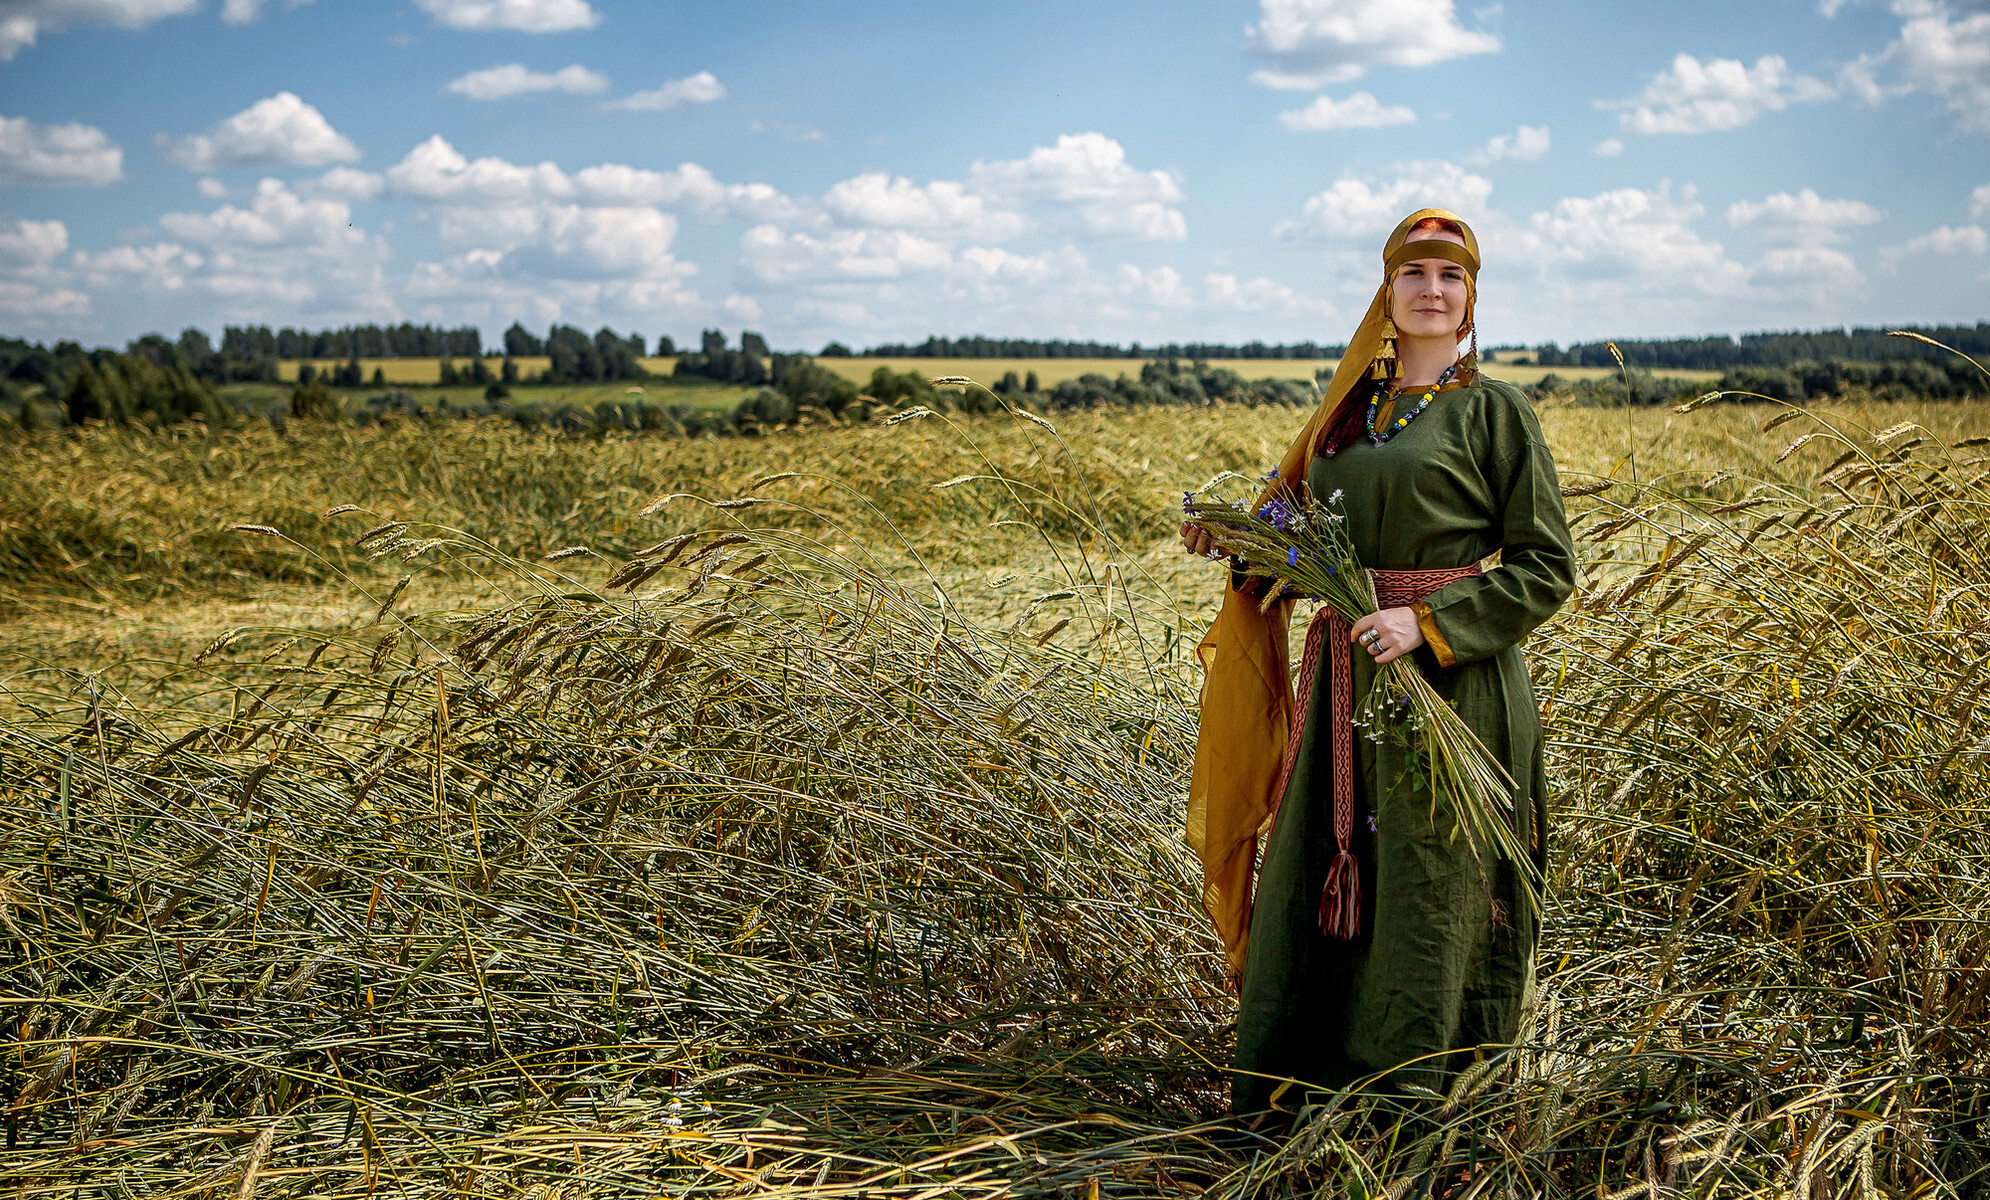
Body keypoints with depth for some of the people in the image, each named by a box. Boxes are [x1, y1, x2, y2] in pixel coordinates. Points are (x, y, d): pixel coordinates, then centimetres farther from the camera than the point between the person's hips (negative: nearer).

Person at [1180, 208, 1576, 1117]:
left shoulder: (1494, 410, -3)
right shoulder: (1352, 410, 13)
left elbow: (1545, 569, -7)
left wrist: (1429, 623, -17)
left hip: (1449, 682, -5)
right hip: (1347, 680, 5)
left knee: (1424, 886, 1)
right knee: (1316, 870, 11)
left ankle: (1404, 1093, 17)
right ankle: (1285, 1082, 25)